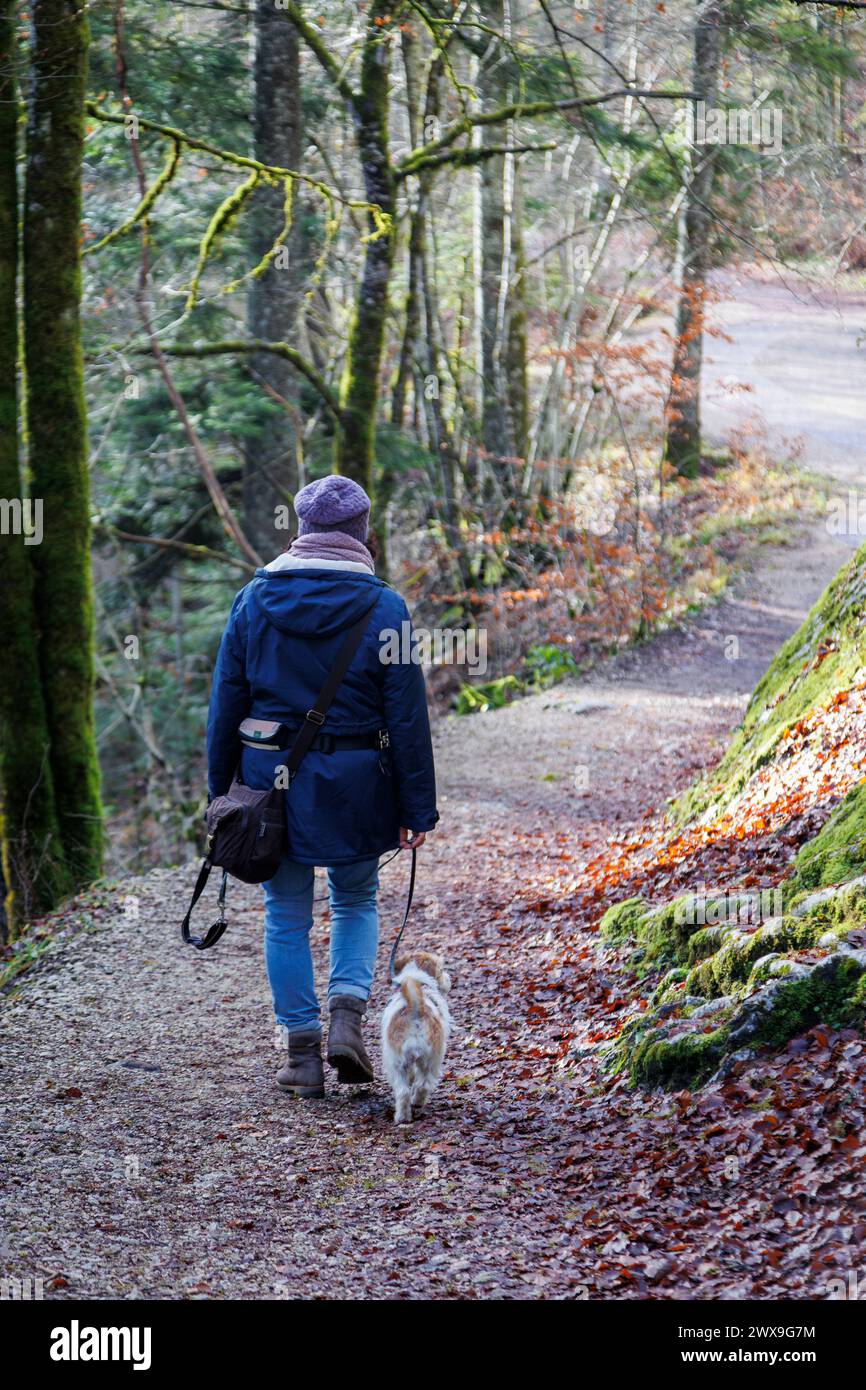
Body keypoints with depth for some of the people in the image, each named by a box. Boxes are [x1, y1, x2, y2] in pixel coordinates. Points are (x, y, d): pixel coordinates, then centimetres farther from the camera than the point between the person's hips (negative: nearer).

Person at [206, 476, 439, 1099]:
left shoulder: (255, 599, 1)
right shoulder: (384, 608, -5)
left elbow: (226, 702, 4)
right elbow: (408, 716, -5)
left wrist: (221, 789, 11)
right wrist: (418, 808, -1)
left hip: (271, 775, 1)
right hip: (354, 784, -1)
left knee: (288, 916, 9)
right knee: (357, 901, 19)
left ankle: (303, 1053, 10)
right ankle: (348, 1012, -2)